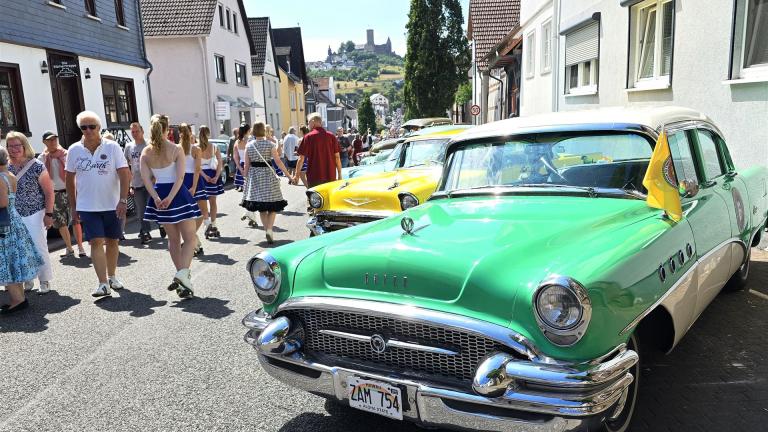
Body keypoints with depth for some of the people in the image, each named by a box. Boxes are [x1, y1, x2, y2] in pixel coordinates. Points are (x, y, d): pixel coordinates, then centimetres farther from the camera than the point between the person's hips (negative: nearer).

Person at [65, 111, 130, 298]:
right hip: (87, 206, 0)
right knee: (96, 242, -9)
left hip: (112, 205, 0)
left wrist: (123, 200, -18)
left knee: (112, 241, 10)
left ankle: (112, 277, 28)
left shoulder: (112, 147, -5)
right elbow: (70, 180, 9)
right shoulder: (74, 150, 1)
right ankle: (103, 284, -9)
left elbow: (125, 175, -9)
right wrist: (73, 207, 8)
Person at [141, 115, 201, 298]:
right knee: (190, 238, 2)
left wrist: (157, 198, -12)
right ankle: (183, 272, -19)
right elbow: (180, 177, -18)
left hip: (159, 196, 4)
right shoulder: (176, 149, -8)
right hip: (177, 194, -4)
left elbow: (146, 178, -7)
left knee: (173, 238, 17)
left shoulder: (146, 152, 2)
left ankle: (181, 275, 22)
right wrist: (170, 198, -21)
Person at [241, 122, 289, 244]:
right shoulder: (270, 144, -6)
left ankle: (267, 230, 16)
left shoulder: (249, 145, 2)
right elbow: (278, 161, -8)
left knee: (261, 207, 13)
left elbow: (247, 164, 2)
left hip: (254, 177, 3)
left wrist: (246, 178, 12)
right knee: (273, 206, 4)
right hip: (268, 175, -3)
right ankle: (269, 229, -13)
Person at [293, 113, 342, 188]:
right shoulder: (331, 136, 3)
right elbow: (337, 157, 2)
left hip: (314, 177, -3)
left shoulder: (308, 137, -5)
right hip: (331, 176, 3)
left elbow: (301, 158, -5)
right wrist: (339, 174, 10)